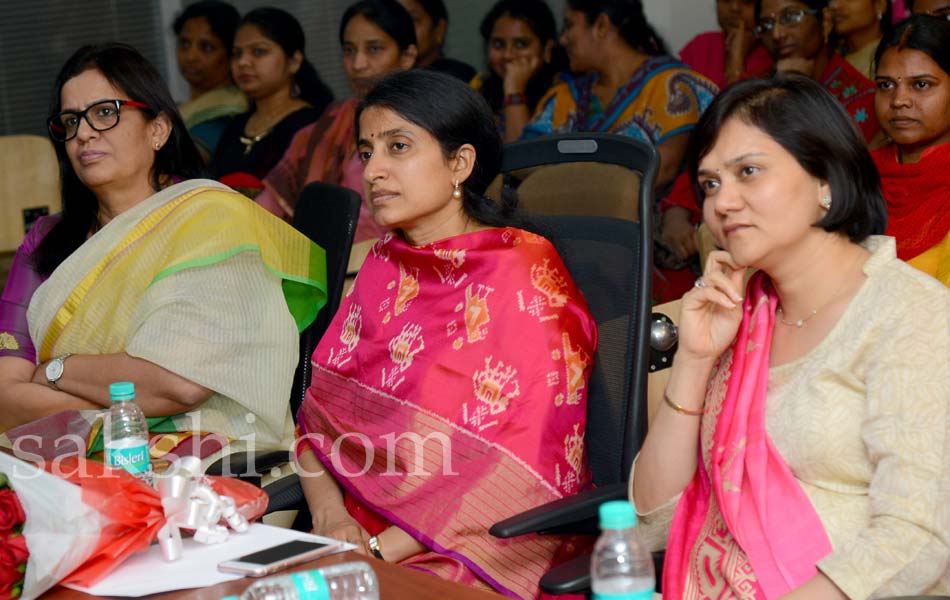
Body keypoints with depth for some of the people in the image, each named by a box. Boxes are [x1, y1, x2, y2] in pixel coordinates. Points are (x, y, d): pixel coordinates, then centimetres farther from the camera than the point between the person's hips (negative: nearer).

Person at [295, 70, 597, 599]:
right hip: (366, 535, 6)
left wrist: (383, 548, -17)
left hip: (475, 554, -6)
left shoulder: (524, 274, -8)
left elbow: (523, 470, -14)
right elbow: (319, 411, 9)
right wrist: (330, 516, -10)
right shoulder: (385, 268, 12)